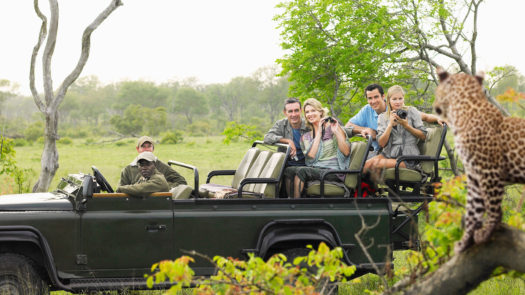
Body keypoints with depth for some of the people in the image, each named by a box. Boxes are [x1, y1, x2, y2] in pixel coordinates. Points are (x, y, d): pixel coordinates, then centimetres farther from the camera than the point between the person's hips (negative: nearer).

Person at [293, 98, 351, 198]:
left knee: (301, 171, -28)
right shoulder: (305, 137, 18)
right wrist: (319, 133, 0)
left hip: (334, 171, -4)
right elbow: (310, 157, -2)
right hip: (315, 169, 4)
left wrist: (336, 132, -11)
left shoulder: (332, 126, 7)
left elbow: (346, 152, -2)